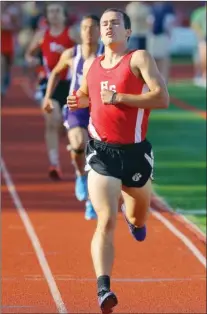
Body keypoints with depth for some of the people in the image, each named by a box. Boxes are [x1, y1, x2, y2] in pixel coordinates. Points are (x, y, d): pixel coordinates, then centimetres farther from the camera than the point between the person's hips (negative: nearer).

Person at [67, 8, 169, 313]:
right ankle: (103, 288, -24)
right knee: (106, 222, -17)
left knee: (138, 219, 22)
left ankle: (134, 218, 60)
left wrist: (119, 98, -21)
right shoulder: (91, 65, 8)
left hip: (135, 152, -1)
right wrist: (80, 101, 4)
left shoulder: (139, 59, -6)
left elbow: (162, 98, -17)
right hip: (102, 153, 1)